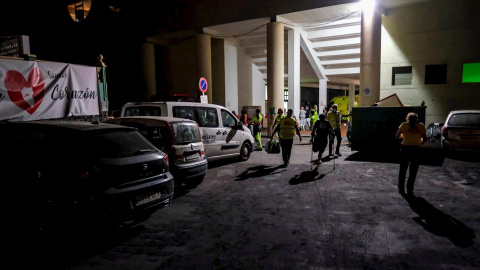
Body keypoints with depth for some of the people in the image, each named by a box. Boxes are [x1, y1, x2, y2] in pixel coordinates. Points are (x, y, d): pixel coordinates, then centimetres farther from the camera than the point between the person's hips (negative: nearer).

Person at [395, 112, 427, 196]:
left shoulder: (404, 125, 3)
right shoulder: (421, 126, 3)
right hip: (416, 149, 0)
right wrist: (419, 143, 17)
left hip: (405, 149, 1)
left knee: (402, 170, 15)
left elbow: (397, 136, 7)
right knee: (413, 172, 8)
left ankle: (401, 189, 20)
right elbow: (424, 139, -2)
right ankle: (409, 191, 8)